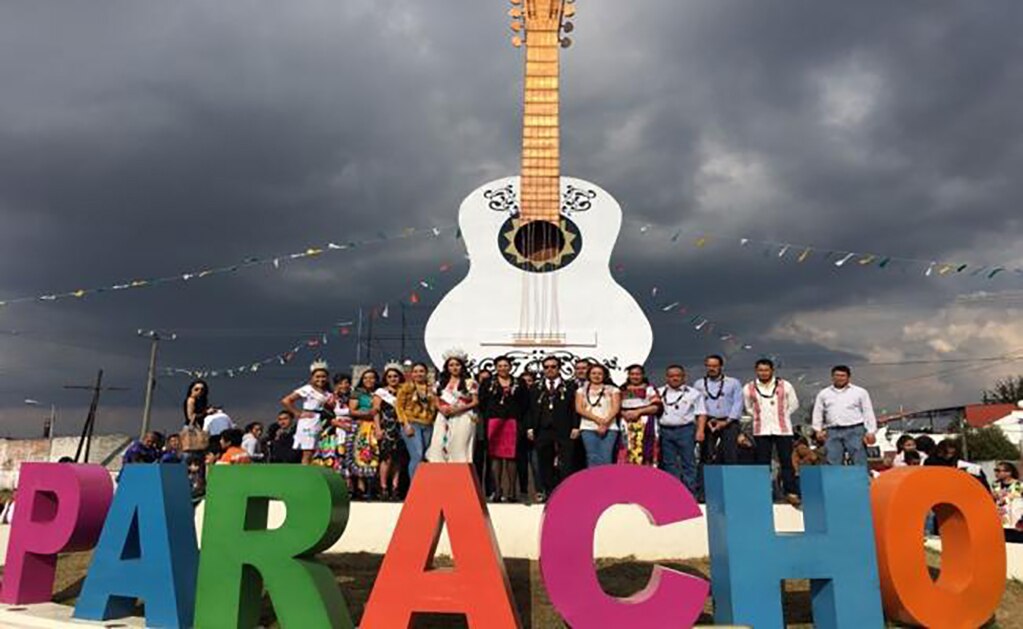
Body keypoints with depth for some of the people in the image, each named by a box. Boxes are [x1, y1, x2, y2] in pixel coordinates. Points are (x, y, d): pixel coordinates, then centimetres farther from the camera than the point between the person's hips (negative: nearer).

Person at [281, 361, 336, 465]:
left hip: (321, 424, 6)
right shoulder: (307, 389, -6)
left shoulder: (327, 393, 12)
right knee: (308, 454, -8)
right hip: (308, 423, -6)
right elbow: (285, 401, -10)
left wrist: (331, 404, -5)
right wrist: (298, 413, -8)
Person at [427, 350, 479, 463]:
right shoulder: (441, 383, 16)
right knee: (438, 448, -6)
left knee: (459, 450, -9)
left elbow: (475, 402, -1)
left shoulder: (470, 382, 2)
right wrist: (442, 408, -6)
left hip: (462, 419, -4)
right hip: (444, 419, 4)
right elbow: (437, 402, 17)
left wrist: (458, 409, -13)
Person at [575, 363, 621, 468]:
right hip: (588, 428, 1)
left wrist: (605, 422, -15)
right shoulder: (581, 391, 16)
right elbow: (579, 409, 3)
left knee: (606, 458, -12)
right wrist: (597, 419, -10)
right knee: (593, 459, -9)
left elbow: (616, 408, 2)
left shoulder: (613, 390, 14)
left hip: (609, 428, -1)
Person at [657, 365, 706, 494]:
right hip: (665, 431, 3)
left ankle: (690, 493, 3)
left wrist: (700, 430, -8)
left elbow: (701, 413, 2)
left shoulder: (693, 393, 4)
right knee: (669, 463, 7)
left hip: (685, 430, -3)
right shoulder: (659, 393, 13)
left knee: (688, 463, -2)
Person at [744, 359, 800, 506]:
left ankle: (791, 492, 7)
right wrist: (759, 416, 6)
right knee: (763, 463, 3)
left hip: (782, 429, -1)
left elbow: (794, 405, 10)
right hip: (761, 430, 1)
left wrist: (782, 415, 6)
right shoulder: (749, 388, 2)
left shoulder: (785, 386, 1)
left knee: (786, 461, 0)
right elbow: (748, 407, 15)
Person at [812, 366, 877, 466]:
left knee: (859, 463, -5)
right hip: (833, 432, 2)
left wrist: (870, 432, -2)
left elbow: (868, 413, 6)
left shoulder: (860, 392, 9)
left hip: (855, 431, -2)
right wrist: (818, 430, 4)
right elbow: (818, 413, 16)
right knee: (833, 463, -1)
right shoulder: (823, 394, 15)